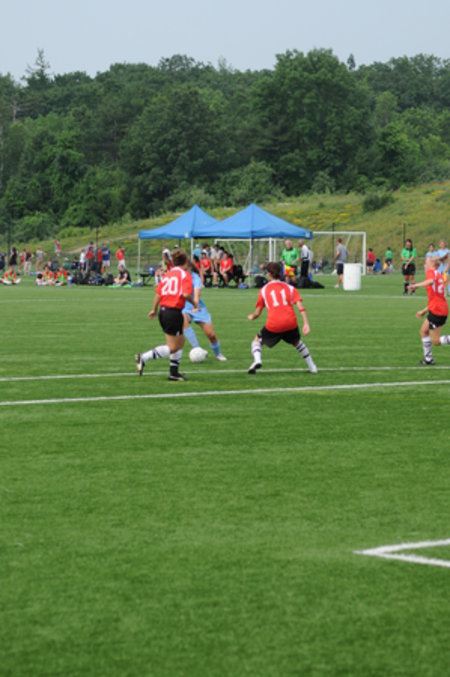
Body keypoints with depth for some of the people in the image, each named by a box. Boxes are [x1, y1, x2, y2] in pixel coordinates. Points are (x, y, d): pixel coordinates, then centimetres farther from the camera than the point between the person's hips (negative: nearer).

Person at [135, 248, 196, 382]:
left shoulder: (167, 274, 12)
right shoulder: (185, 275, -7)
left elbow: (158, 293, 9)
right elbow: (186, 294, -20)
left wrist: (154, 309, 20)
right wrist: (194, 303, -1)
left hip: (163, 311, 8)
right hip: (174, 312, -8)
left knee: (180, 341, 20)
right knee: (172, 347, -1)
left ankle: (174, 372, 24)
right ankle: (143, 358, -13)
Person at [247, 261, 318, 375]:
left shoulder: (264, 289, 11)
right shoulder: (290, 288, 13)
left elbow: (257, 313, 12)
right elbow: (300, 307, 0)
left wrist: (251, 316, 34)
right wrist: (306, 324, -3)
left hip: (273, 325, -2)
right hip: (291, 323, 2)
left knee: (257, 341, 19)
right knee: (297, 342, 31)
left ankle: (257, 360, -10)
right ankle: (312, 367, 30)